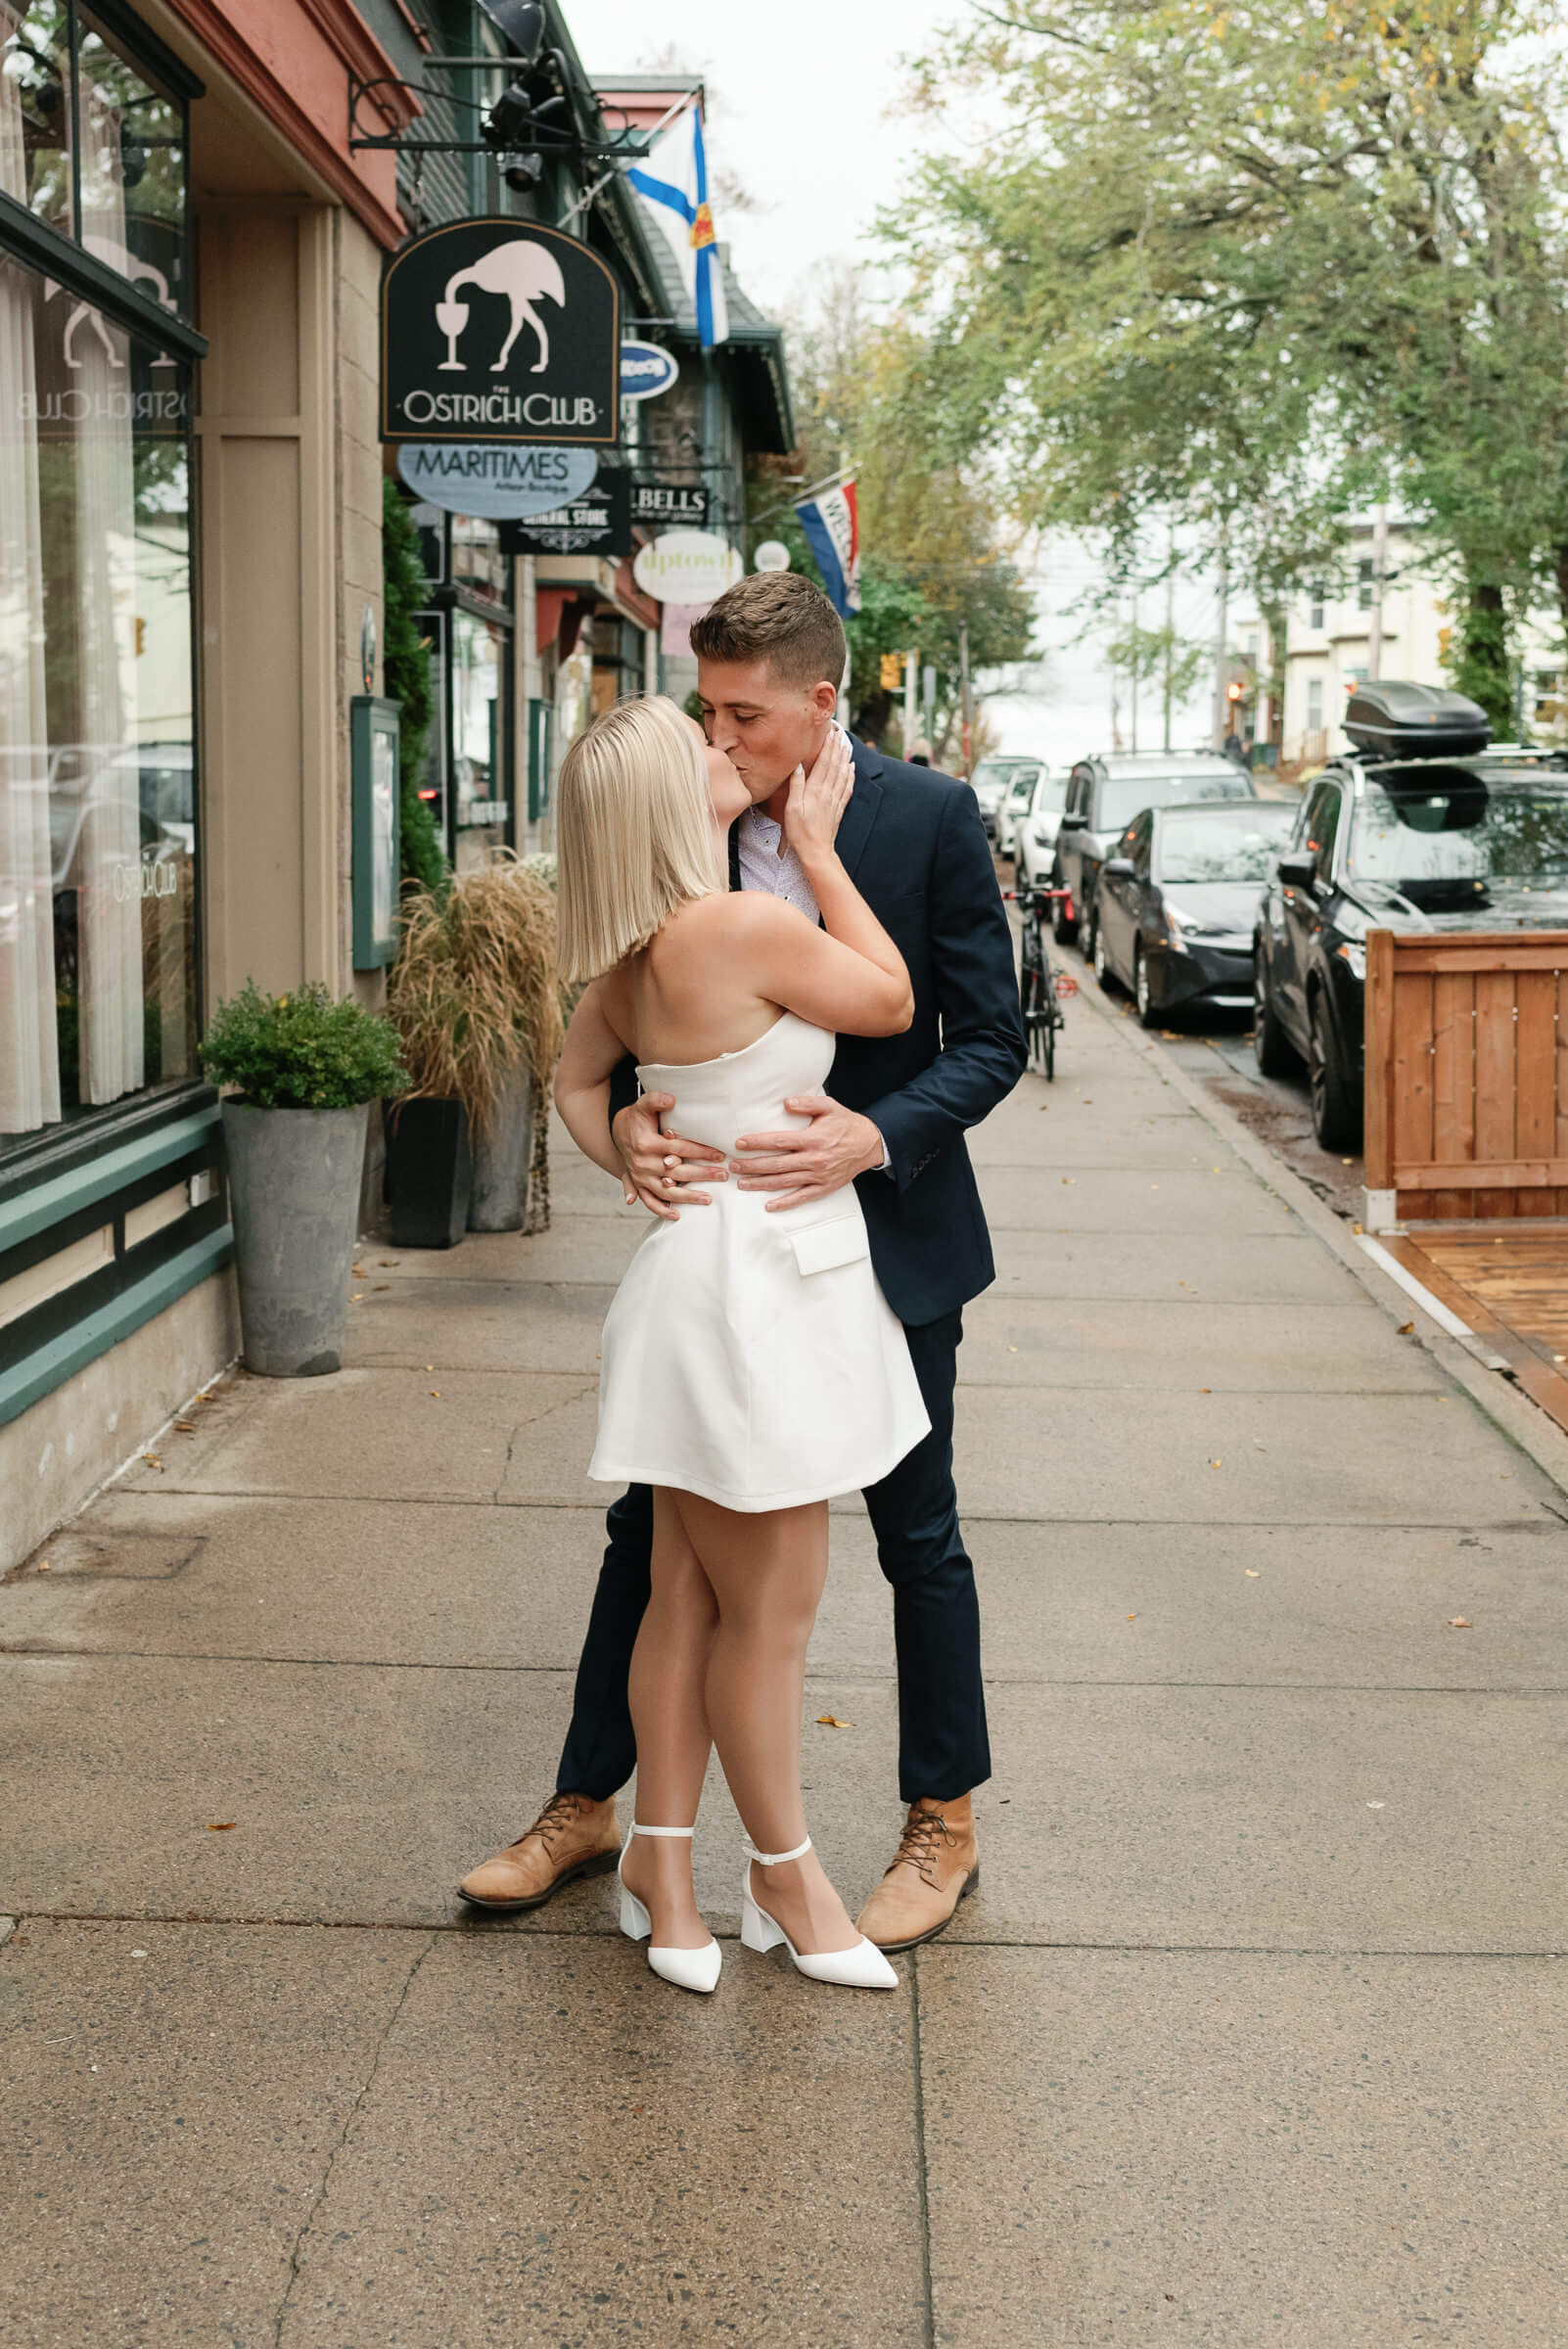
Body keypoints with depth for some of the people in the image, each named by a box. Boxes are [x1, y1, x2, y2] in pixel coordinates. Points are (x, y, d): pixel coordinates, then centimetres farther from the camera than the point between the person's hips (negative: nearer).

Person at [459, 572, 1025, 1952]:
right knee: (649, 1523, 10)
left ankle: (945, 1826, 27)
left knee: (917, 1535, 9)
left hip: (885, 1233, -3)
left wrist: (872, 1138, -25)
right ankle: (586, 1808, 25)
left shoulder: (930, 817, -10)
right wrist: (631, 1119, -18)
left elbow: (991, 1038, -9)